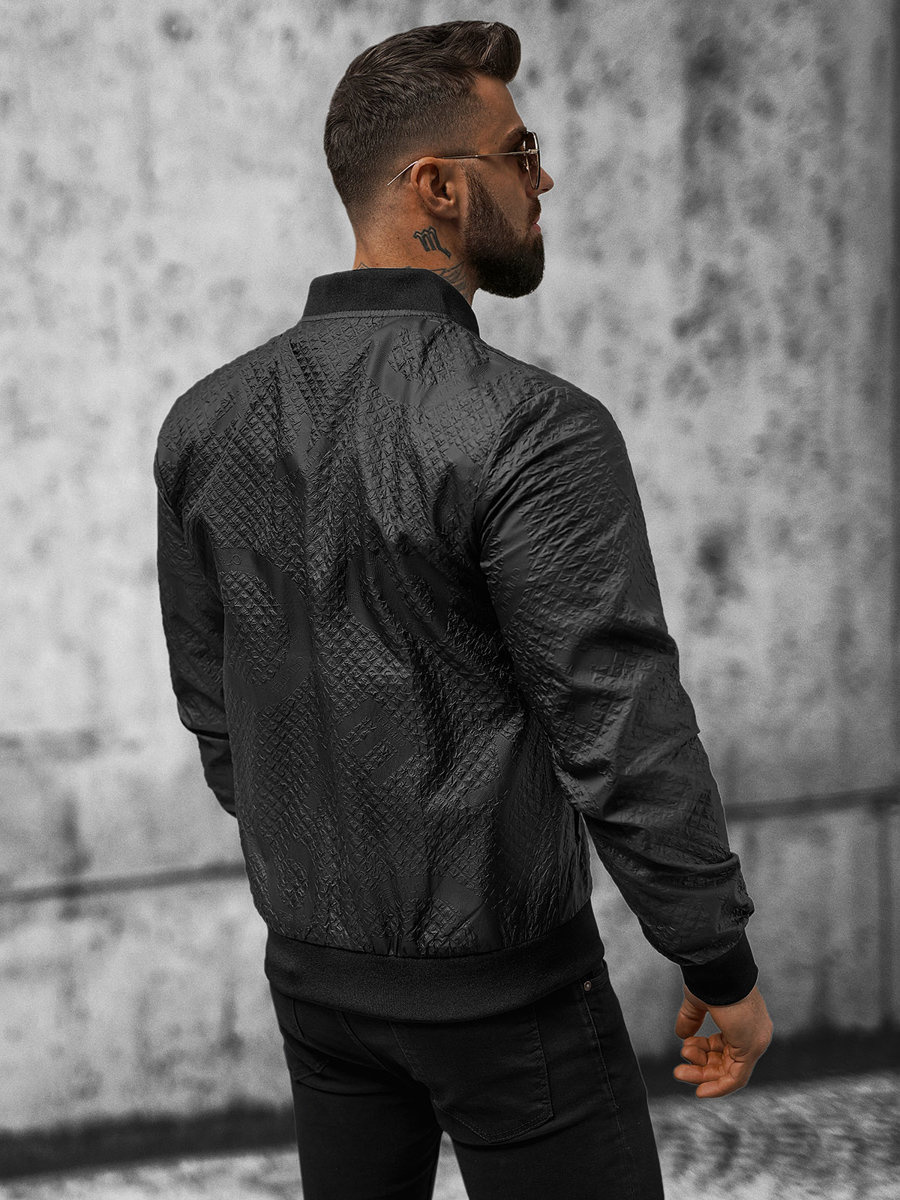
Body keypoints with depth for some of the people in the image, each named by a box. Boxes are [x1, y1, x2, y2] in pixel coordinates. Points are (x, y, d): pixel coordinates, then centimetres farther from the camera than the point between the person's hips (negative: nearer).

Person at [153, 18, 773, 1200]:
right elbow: (626, 736, -21)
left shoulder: (206, 421, 0)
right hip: (501, 979, -6)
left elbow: (209, 699, 9)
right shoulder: (533, 430, -21)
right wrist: (724, 967, -9)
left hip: (311, 959, 7)